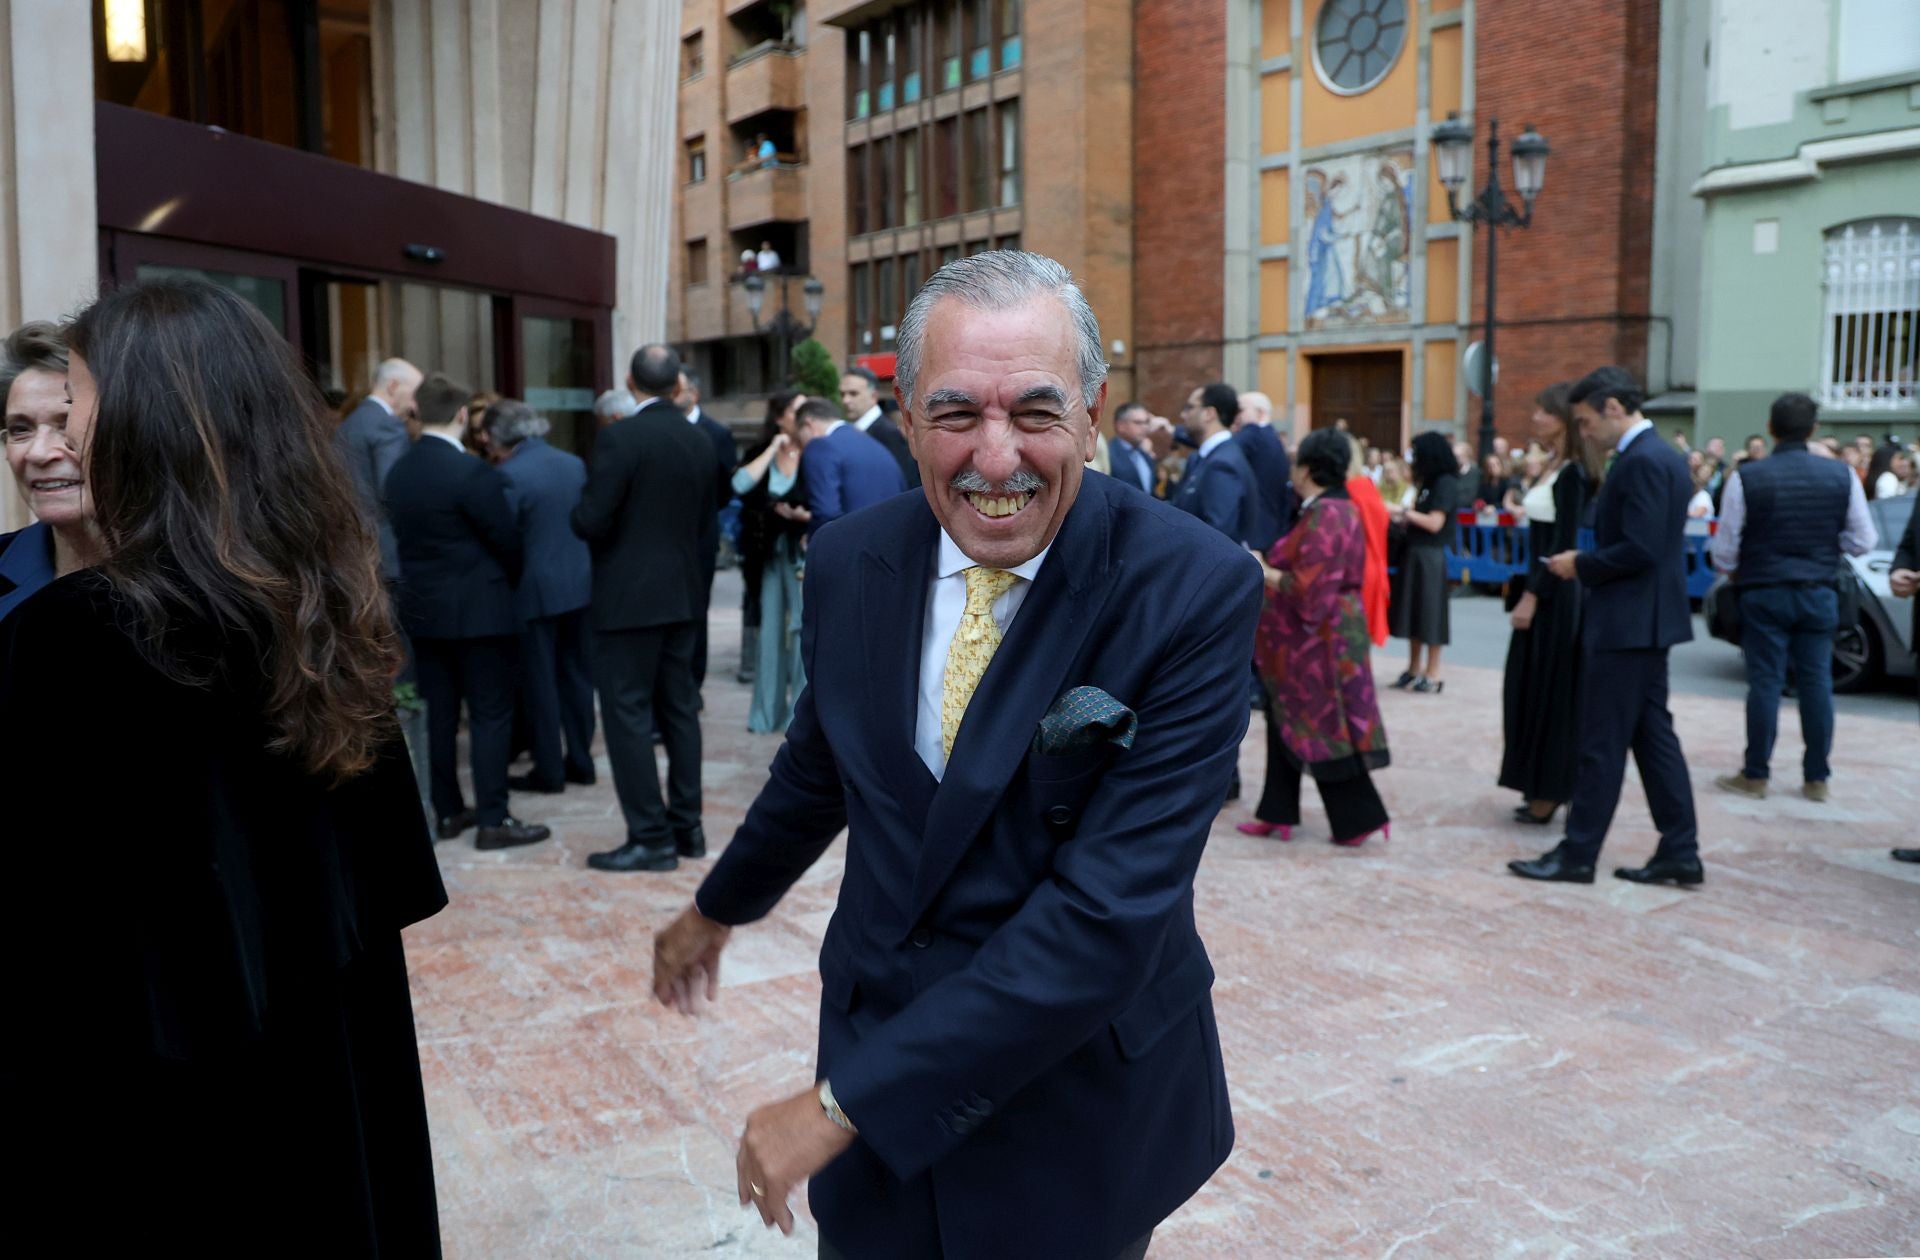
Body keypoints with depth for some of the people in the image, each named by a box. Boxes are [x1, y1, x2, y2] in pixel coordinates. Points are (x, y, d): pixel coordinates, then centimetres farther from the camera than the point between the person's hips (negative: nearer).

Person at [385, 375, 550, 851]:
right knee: (490, 716, 0)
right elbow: (507, 540, -13)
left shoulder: (398, 472, 3)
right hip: (477, 610, -7)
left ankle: (448, 811, 21)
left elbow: (403, 536, 8)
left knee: (441, 714, 14)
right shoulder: (472, 472, -18)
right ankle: (493, 820, 2)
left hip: (423, 609, 7)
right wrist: (512, 580, 6)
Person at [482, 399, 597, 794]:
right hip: (580, 584, 6)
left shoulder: (509, 476, -15)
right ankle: (580, 761, 21)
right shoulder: (575, 464, 4)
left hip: (536, 591, -6)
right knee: (577, 676, 14)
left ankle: (549, 770, 9)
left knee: (540, 683, 4)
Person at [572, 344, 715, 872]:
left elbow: (591, 522, -18)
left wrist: (582, 509, 4)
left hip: (628, 599, -7)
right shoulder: (700, 443, 6)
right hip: (684, 594, 7)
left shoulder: (619, 438, -15)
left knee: (628, 715, -1)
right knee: (679, 710, 14)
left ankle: (651, 838, 1)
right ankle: (686, 825, 20)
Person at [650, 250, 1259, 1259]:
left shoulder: (1195, 591, -21)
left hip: (1080, 1101, -3)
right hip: (877, 1035, 4)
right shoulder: (847, 562, -6)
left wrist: (846, 1102, -23)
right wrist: (719, 907, 27)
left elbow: (1109, 906, -25)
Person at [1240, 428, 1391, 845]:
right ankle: (1277, 814, 21)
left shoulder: (1325, 516, -21)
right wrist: (1270, 567, 9)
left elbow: (1306, 588, -25)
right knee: (1286, 723, 14)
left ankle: (1359, 819, 12)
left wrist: (1262, 572, -12)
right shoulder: (1337, 509, 11)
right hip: (1308, 637, 10)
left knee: (1325, 728, 1)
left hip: (1316, 638, -10)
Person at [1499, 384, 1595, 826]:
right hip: (1540, 586, 9)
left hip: (1554, 593, -9)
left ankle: (1549, 793, 6)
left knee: (1549, 688, -2)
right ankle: (1541, 786, 22)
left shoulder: (1573, 473, -15)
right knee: (1532, 686, 13)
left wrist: (1532, 596, -20)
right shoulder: (1552, 467, 12)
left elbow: (1564, 543, -19)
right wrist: (1529, 591, 14)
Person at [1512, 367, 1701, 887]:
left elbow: (1639, 549, -24)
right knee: (1653, 737, 13)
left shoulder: (1641, 462, -18)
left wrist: (1581, 565, -11)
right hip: (1645, 620, 10)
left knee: (1602, 745, -2)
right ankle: (1679, 852, 17)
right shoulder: (1660, 455, 14)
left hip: (1626, 623, -10)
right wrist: (1587, 563, 9)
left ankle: (1577, 854, 6)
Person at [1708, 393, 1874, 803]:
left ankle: (1755, 776, 9)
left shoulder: (1747, 477, -11)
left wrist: (1732, 570, 14)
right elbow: (1862, 541, 2)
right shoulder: (1841, 475, -3)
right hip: (1819, 593, 2)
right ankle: (1816, 779, 15)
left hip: (1764, 594, -2)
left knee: (1765, 682, 2)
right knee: (1816, 682, 8)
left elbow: (1724, 552, -7)